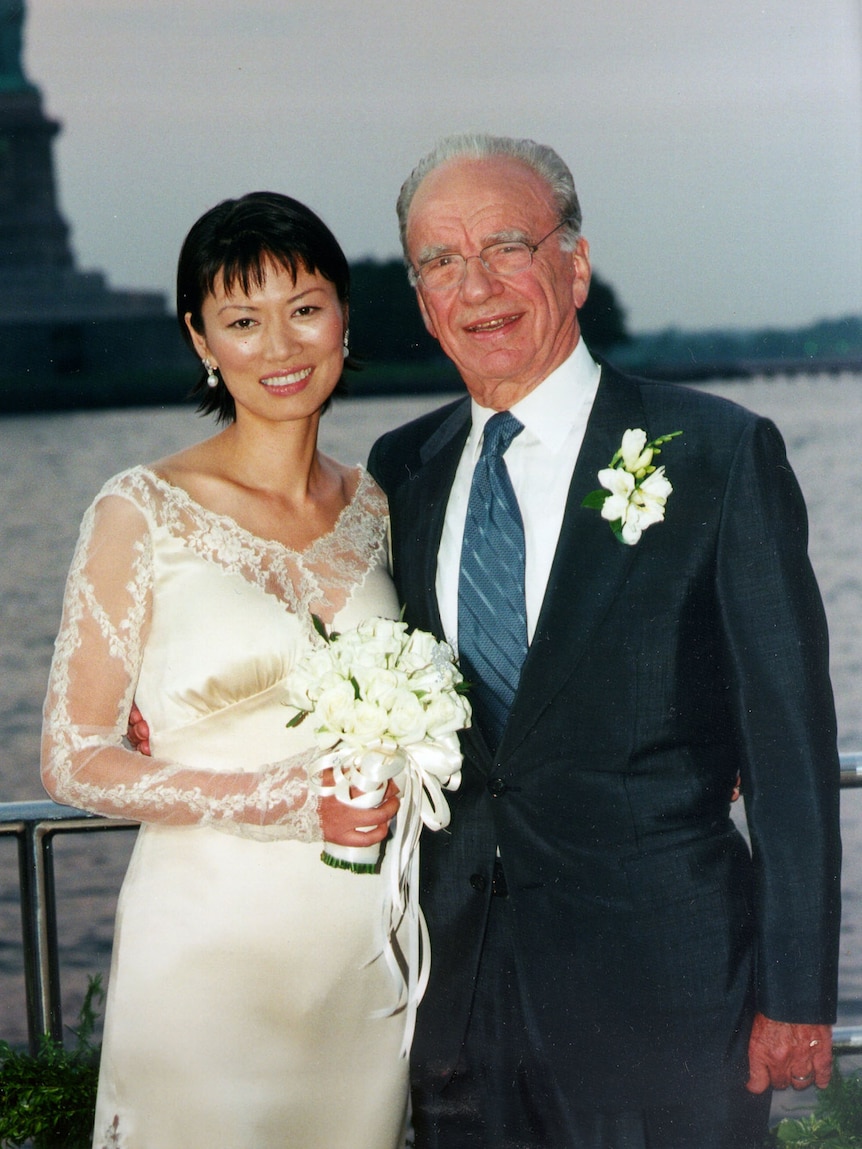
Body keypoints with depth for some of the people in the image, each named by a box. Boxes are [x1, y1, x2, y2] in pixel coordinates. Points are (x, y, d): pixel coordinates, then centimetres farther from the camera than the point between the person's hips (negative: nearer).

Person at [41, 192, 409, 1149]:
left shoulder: (374, 505, 6)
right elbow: (74, 760, -9)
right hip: (210, 948, -4)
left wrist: (398, 772, -2)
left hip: (366, 945, 4)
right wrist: (284, 802, -18)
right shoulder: (143, 513, -8)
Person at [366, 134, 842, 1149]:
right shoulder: (402, 470, 8)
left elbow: (789, 747, -7)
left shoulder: (720, 454, -7)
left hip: (660, 992, -4)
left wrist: (795, 997, -9)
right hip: (457, 983, 4)